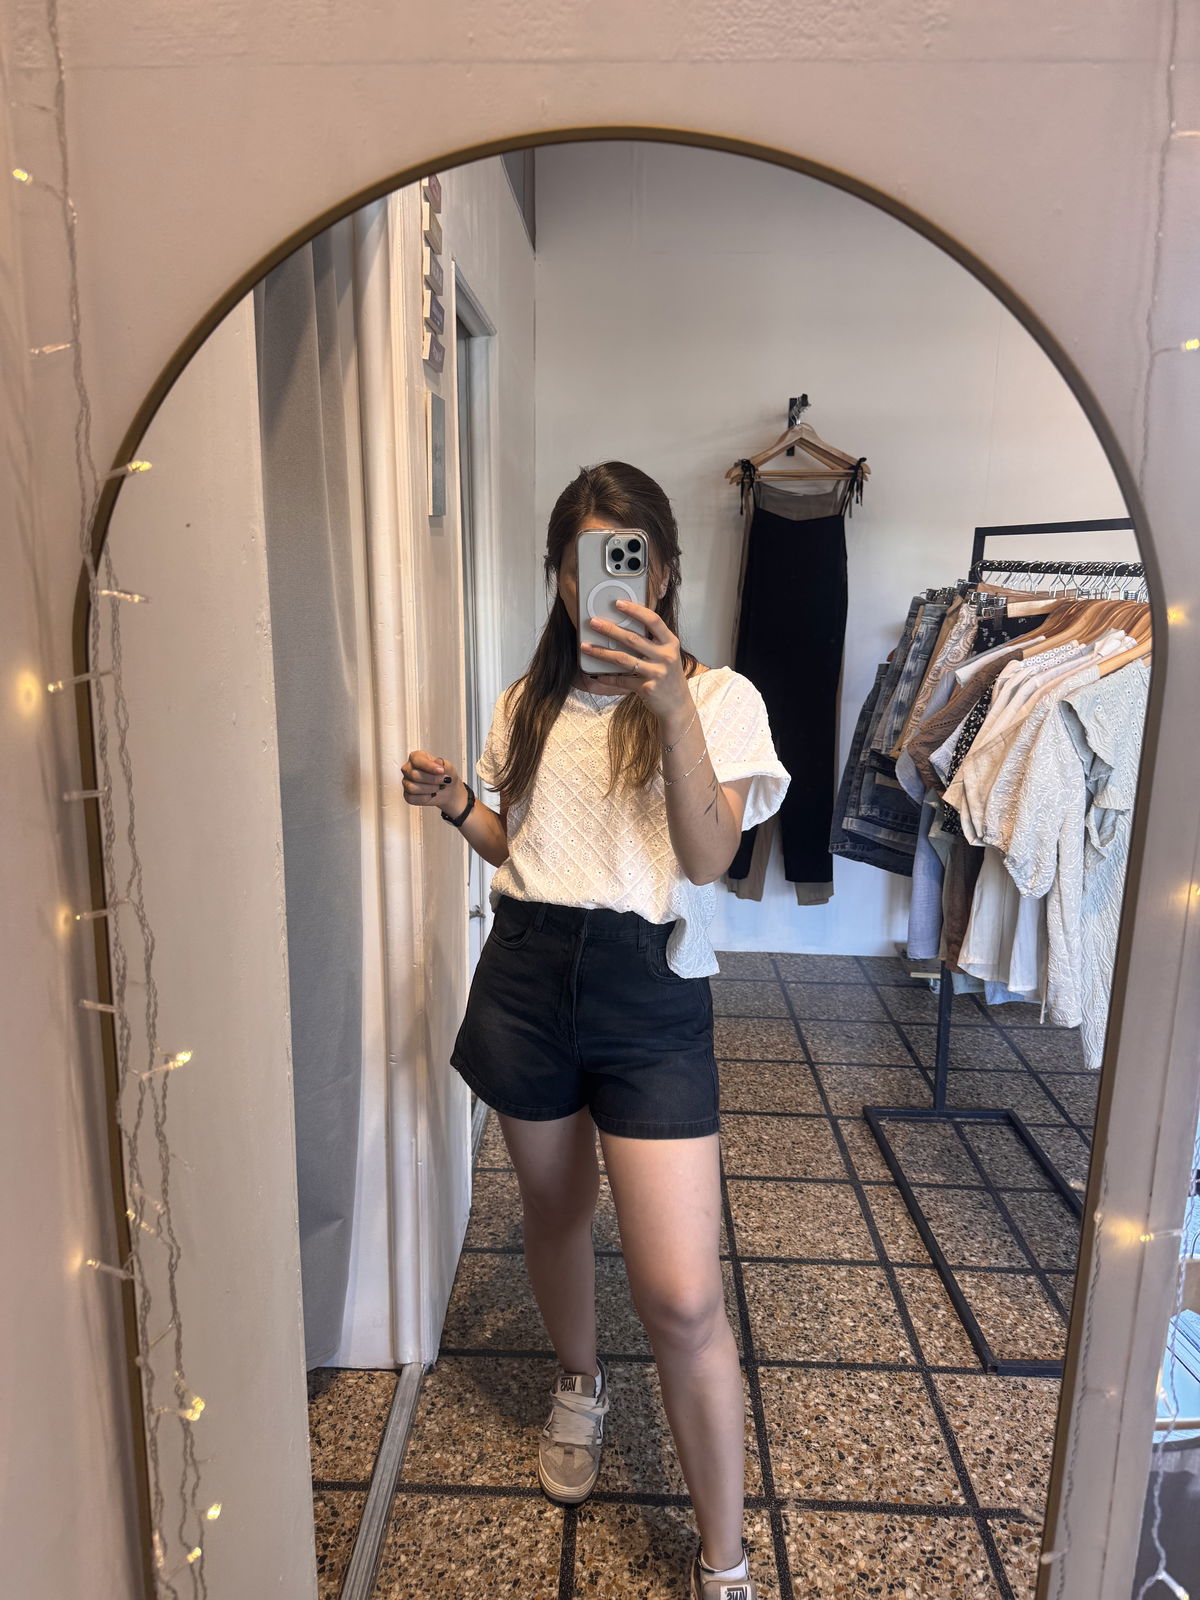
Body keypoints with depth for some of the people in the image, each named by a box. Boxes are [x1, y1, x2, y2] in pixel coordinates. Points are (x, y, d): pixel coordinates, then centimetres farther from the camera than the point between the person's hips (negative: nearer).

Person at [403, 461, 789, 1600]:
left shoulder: (718, 696, -3)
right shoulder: (530, 700, 10)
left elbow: (708, 858, -17)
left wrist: (672, 708, -29)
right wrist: (457, 807, -1)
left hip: (649, 993, -4)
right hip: (526, 973, 4)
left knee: (683, 1298, -6)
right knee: (555, 1213, 21)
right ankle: (579, 1386, 53)